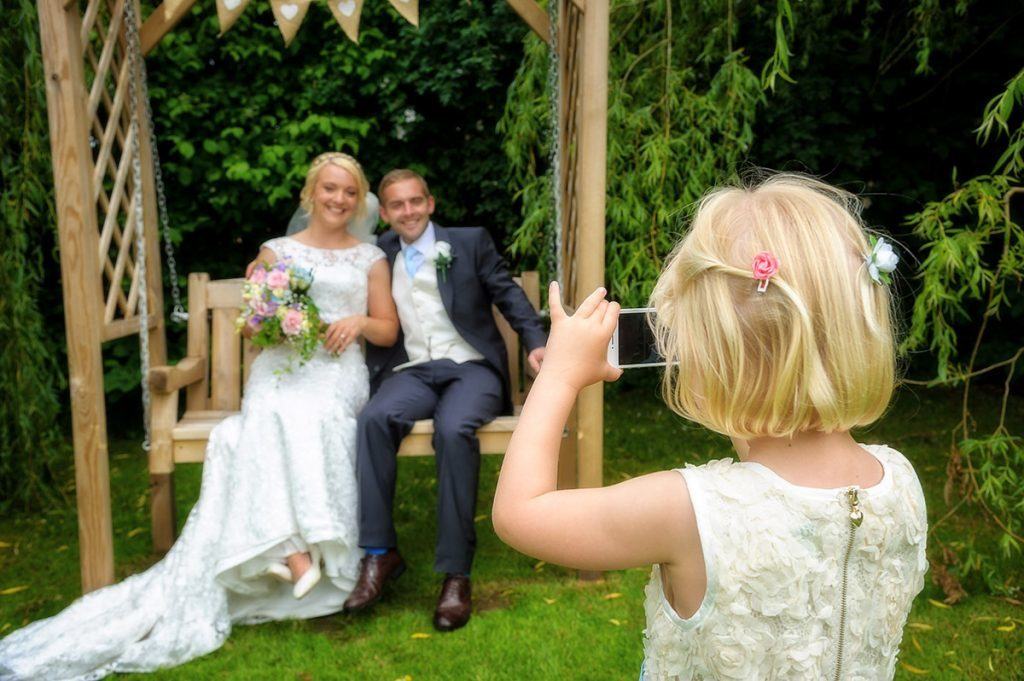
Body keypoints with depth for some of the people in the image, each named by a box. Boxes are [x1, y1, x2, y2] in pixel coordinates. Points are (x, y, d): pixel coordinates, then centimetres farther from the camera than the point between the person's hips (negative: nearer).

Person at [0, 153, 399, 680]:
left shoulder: (371, 258, 16)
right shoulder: (275, 251, 17)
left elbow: (389, 330, 14)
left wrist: (359, 321, -7)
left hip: (338, 372, 0)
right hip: (278, 369, 1)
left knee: (314, 416, -35)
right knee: (277, 417, -34)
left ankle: (293, 547, -33)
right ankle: (294, 547, -37)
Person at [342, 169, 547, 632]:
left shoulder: (471, 242, 12)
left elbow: (509, 294, 7)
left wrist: (535, 343, -7)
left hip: (470, 367, -2)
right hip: (411, 372, 2)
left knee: (454, 429, -34)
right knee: (374, 418, -31)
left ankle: (456, 573, -27)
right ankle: (379, 553, -22)